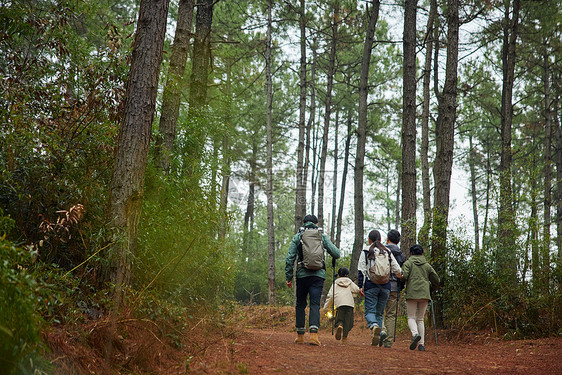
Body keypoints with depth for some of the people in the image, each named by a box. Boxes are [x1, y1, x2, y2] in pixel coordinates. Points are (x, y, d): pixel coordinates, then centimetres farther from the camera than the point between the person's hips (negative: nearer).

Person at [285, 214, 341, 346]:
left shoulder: (298, 236, 6)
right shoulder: (322, 236, 7)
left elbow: (290, 258, 0)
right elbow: (336, 253, 2)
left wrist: (288, 277, 4)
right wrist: (333, 258, 26)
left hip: (302, 274, 0)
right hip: (318, 275, 0)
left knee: (300, 305, 12)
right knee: (315, 305, -2)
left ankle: (300, 335, 16)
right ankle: (313, 334, -18)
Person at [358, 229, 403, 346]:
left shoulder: (366, 251, 3)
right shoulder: (387, 252, 12)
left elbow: (361, 271, -3)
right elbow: (397, 269, 13)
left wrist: (361, 286, -2)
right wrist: (401, 277, 34)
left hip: (371, 285, -3)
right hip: (385, 286, 3)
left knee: (370, 311, -2)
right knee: (380, 312, 11)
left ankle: (374, 326, -33)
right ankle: (377, 336, 2)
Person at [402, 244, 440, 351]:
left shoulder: (408, 263, 5)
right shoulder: (427, 265, 16)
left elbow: (405, 276, -10)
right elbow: (436, 279, 13)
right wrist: (434, 288, 32)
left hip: (412, 293, -3)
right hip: (424, 294, 3)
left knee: (411, 317, 2)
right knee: (420, 319, 11)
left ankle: (415, 334, -28)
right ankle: (421, 344, 1)